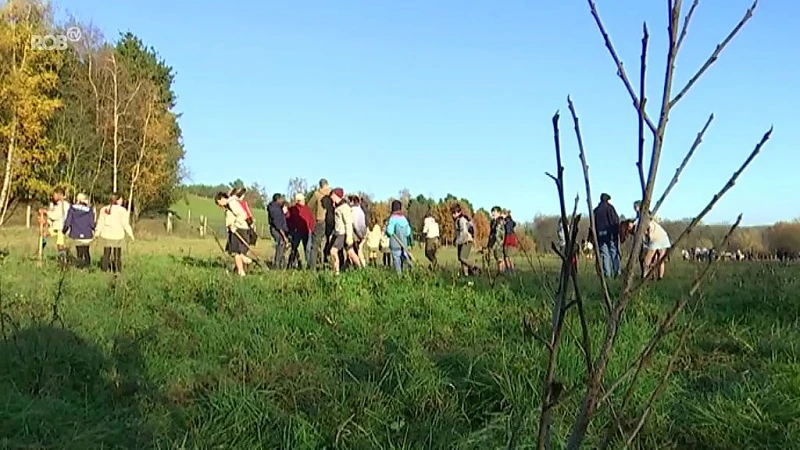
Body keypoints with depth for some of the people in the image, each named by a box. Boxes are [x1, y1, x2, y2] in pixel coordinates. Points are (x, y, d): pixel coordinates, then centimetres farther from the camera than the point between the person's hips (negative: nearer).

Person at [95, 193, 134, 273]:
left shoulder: (104, 209, 7)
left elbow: (100, 222, 9)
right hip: (117, 235, -4)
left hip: (106, 234, 4)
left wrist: (98, 232, 19)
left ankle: (104, 270, 11)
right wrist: (130, 234, -2)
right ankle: (117, 271, 4)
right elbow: (125, 223, -9)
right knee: (117, 255, 3)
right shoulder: (122, 210, -8)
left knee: (106, 254, 10)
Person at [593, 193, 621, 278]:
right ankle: (617, 272, 0)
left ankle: (607, 273, 2)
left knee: (604, 254, 5)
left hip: (600, 235, 4)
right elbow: (615, 221, -10)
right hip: (611, 234, -4)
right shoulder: (610, 207, -2)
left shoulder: (596, 210, 11)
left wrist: (595, 237, 12)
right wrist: (617, 233, -8)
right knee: (614, 253, 2)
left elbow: (593, 224, 10)